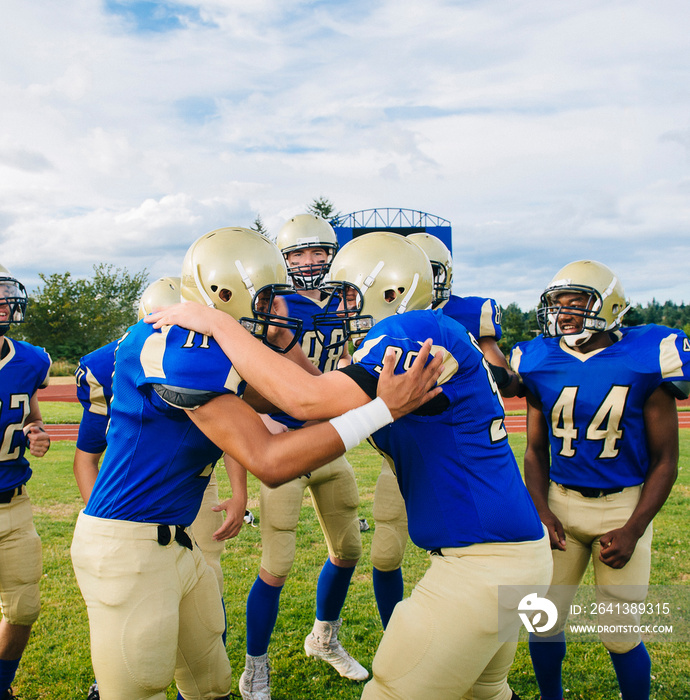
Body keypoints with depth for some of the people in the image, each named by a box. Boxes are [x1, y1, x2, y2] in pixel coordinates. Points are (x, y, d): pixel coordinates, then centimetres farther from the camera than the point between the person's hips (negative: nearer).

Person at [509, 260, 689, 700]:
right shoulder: (541, 364, -2)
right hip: (561, 501, 3)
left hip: (624, 504, -2)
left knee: (621, 634, 3)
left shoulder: (644, 360, -10)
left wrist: (633, 531, -10)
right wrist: (541, 511, -5)